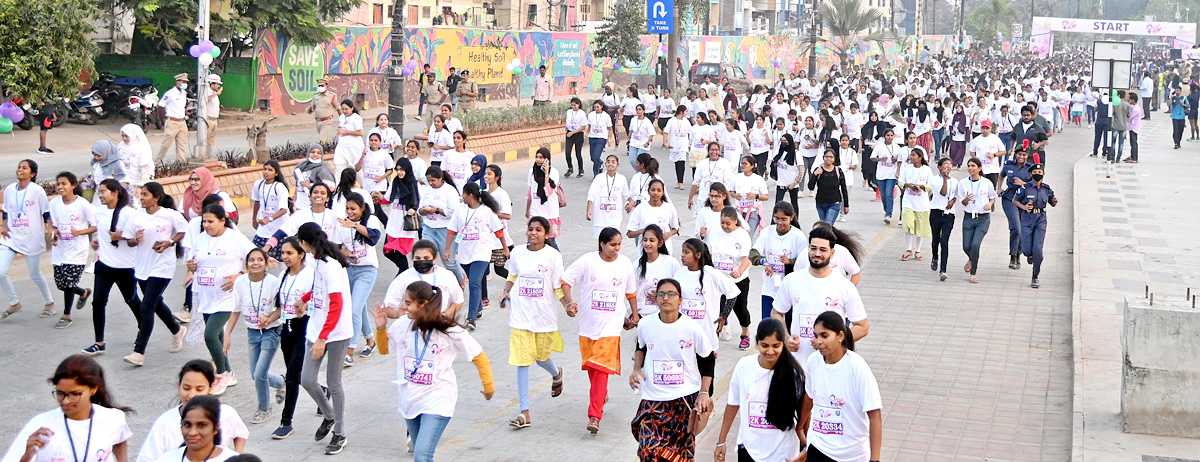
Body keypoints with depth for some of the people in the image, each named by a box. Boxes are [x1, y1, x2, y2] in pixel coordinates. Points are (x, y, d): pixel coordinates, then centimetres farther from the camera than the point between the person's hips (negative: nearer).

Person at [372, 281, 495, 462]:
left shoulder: (450, 331, -15)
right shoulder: (402, 324, -4)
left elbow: (479, 357, -5)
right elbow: (384, 349, 14)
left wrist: (489, 386, 2)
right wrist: (381, 328, -3)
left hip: (437, 403, -5)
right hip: (410, 400, 5)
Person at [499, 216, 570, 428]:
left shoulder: (553, 255, -5)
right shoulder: (518, 253, 2)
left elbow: (558, 286, -1)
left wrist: (568, 305, -16)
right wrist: (506, 292, 2)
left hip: (544, 314, -1)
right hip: (520, 314, 1)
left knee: (541, 357, 11)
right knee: (522, 360, -4)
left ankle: (556, 374, 52)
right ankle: (524, 412, 0)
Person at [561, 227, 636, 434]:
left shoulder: (625, 263, 1)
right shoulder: (587, 261, -5)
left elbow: (631, 292, 15)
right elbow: (566, 279, -1)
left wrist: (634, 314, 19)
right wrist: (570, 302, -15)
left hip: (611, 325, -1)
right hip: (588, 322, 1)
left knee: (601, 369, -11)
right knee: (591, 367, 15)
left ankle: (594, 416, -14)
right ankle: (601, 395, 44)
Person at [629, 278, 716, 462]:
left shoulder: (692, 328, -9)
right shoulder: (645, 325, -2)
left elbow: (708, 360, 3)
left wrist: (704, 392, -4)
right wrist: (637, 369, 2)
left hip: (686, 398, -1)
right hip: (653, 399, 1)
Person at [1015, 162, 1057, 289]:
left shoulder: (1046, 189, 2)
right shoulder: (1026, 188, -8)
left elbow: (1052, 203, 16)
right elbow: (1014, 200, 4)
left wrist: (1055, 202, -7)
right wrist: (1024, 207, -12)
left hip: (1041, 219, 1)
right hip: (1027, 218, -1)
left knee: (1038, 249, -8)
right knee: (1026, 250, -4)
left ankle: (1035, 277, 8)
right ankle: (1029, 255, 38)